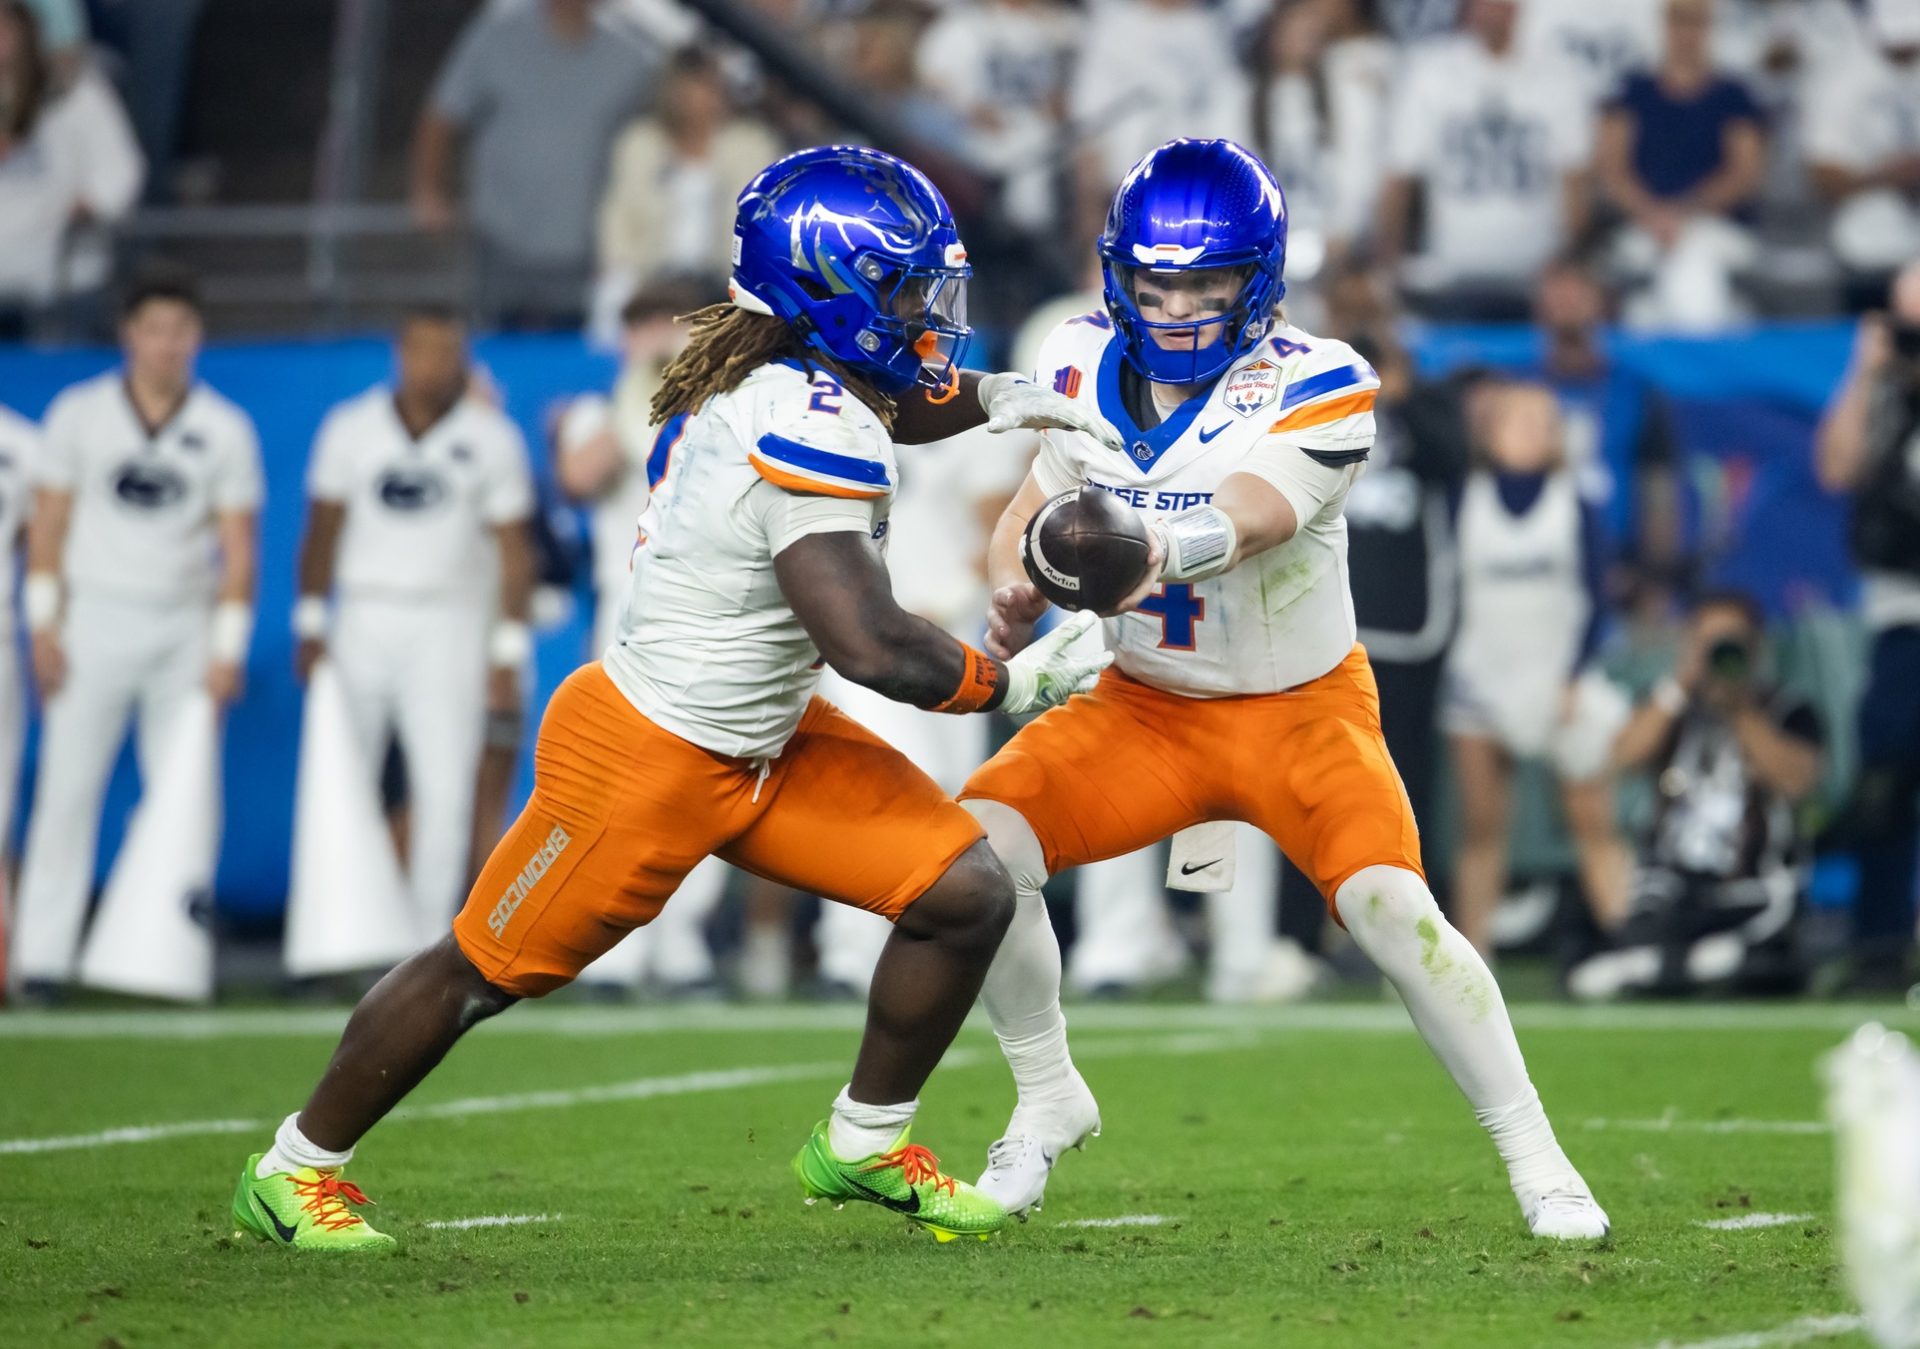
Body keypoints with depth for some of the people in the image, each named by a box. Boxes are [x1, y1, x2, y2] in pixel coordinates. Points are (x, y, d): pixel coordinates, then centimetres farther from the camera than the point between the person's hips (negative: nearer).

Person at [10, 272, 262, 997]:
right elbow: (49, 525, 5)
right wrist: (44, 624, -3)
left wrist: (228, 648, -3)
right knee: (68, 787, -4)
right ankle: (42, 956, -2)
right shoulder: (79, 414, 3)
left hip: (185, 630, 1)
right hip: (95, 618, -1)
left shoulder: (226, 430, 4)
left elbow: (238, 548, 3)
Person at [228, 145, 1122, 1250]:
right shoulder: (813, 435, -30)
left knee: (966, 897, 1)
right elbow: (870, 645, -34)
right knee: (486, 969, 7)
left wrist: (994, 400, 8)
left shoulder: (778, 376, -3)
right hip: (648, 756, -9)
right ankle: (294, 1170, 26)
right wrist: (1017, 682, -20)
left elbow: (876, 408, 24)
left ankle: (865, 1146, 20)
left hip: (763, 743, 9)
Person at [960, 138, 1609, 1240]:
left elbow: (1249, 519, -40)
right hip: (1143, 705, 4)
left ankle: (1535, 1156, -8)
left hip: (1299, 706, -4)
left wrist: (1154, 548, -62)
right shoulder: (1093, 363, -7)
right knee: (982, 847, -17)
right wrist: (1019, 591, -21)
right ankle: (1049, 1100, 7)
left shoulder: (1312, 386, -23)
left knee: (1388, 904, -25)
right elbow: (1035, 508, 3)